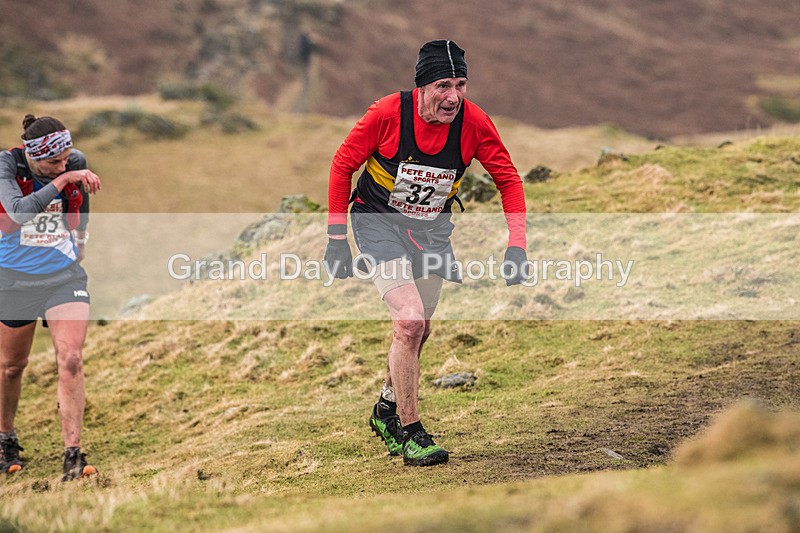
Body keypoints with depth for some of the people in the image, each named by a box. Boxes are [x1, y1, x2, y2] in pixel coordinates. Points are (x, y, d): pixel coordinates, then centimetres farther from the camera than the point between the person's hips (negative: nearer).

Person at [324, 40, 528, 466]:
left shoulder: (474, 122, -19)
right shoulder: (387, 113, -25)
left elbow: (508, 179, -6)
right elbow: (342, 165, -11)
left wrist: (516, 245, -15)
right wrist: (337, 238, -10)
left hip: (432, 229, 4)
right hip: (378, 223, -4)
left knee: (418, 330, 15)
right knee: (409, 320, -20)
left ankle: (387, 411, 41)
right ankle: (409, 432, -7)